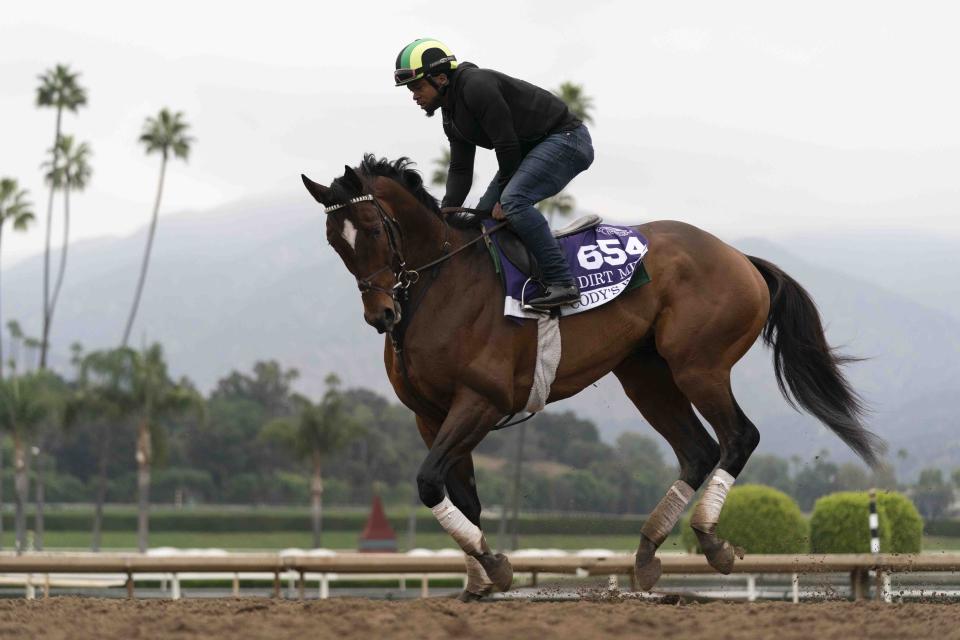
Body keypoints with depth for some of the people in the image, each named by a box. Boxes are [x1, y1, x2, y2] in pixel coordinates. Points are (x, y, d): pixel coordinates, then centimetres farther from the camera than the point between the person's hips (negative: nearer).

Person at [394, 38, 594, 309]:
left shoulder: (478, 86, -23)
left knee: (514, 201, -29)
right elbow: (460, 169, 9)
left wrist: (504, 198, -15)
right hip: (530, 150, 11)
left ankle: (562, 282, -30)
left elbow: (507, 145, -24)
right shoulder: (452, 116, 10)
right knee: (484, 215, 6)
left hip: (565, 137, -11)